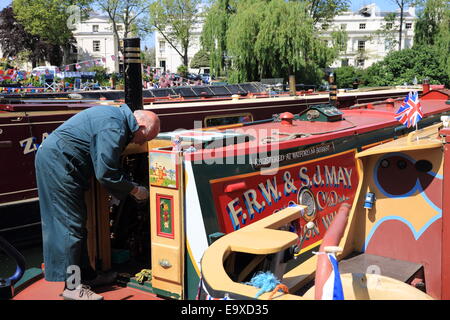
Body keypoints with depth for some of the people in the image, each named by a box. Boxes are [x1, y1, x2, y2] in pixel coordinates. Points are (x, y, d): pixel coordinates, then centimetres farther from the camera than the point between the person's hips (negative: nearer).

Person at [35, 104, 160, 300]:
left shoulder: (116, 115, 12)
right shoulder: (115, 127, -20)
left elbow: (107, 164, 19)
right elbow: (105, 173, -21)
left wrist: (129, 187, 16)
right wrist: (135, 190, -8)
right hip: (57, 161, -11)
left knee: (77, 223, 14)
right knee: (71, 224, -7)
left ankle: (86, 276, 23)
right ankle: (72, 287, 1)